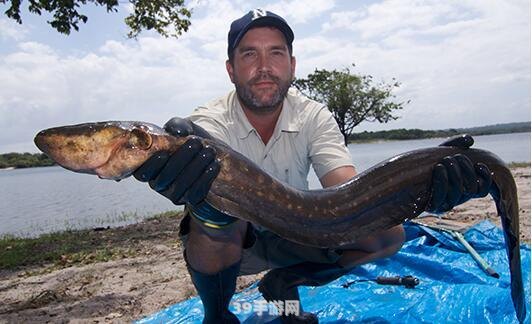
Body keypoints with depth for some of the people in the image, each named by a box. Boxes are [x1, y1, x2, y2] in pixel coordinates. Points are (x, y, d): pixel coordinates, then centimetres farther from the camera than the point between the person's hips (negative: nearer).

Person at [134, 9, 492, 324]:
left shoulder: (314, 117, -14)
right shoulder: (208, 124, -23)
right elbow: (219, 217, -39)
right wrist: (206, 205, -64)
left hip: (290, 238, 3)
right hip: (224, 244, -2)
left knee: (388, 234, -13)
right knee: (211, 219, -37)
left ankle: (284, 283, 7)